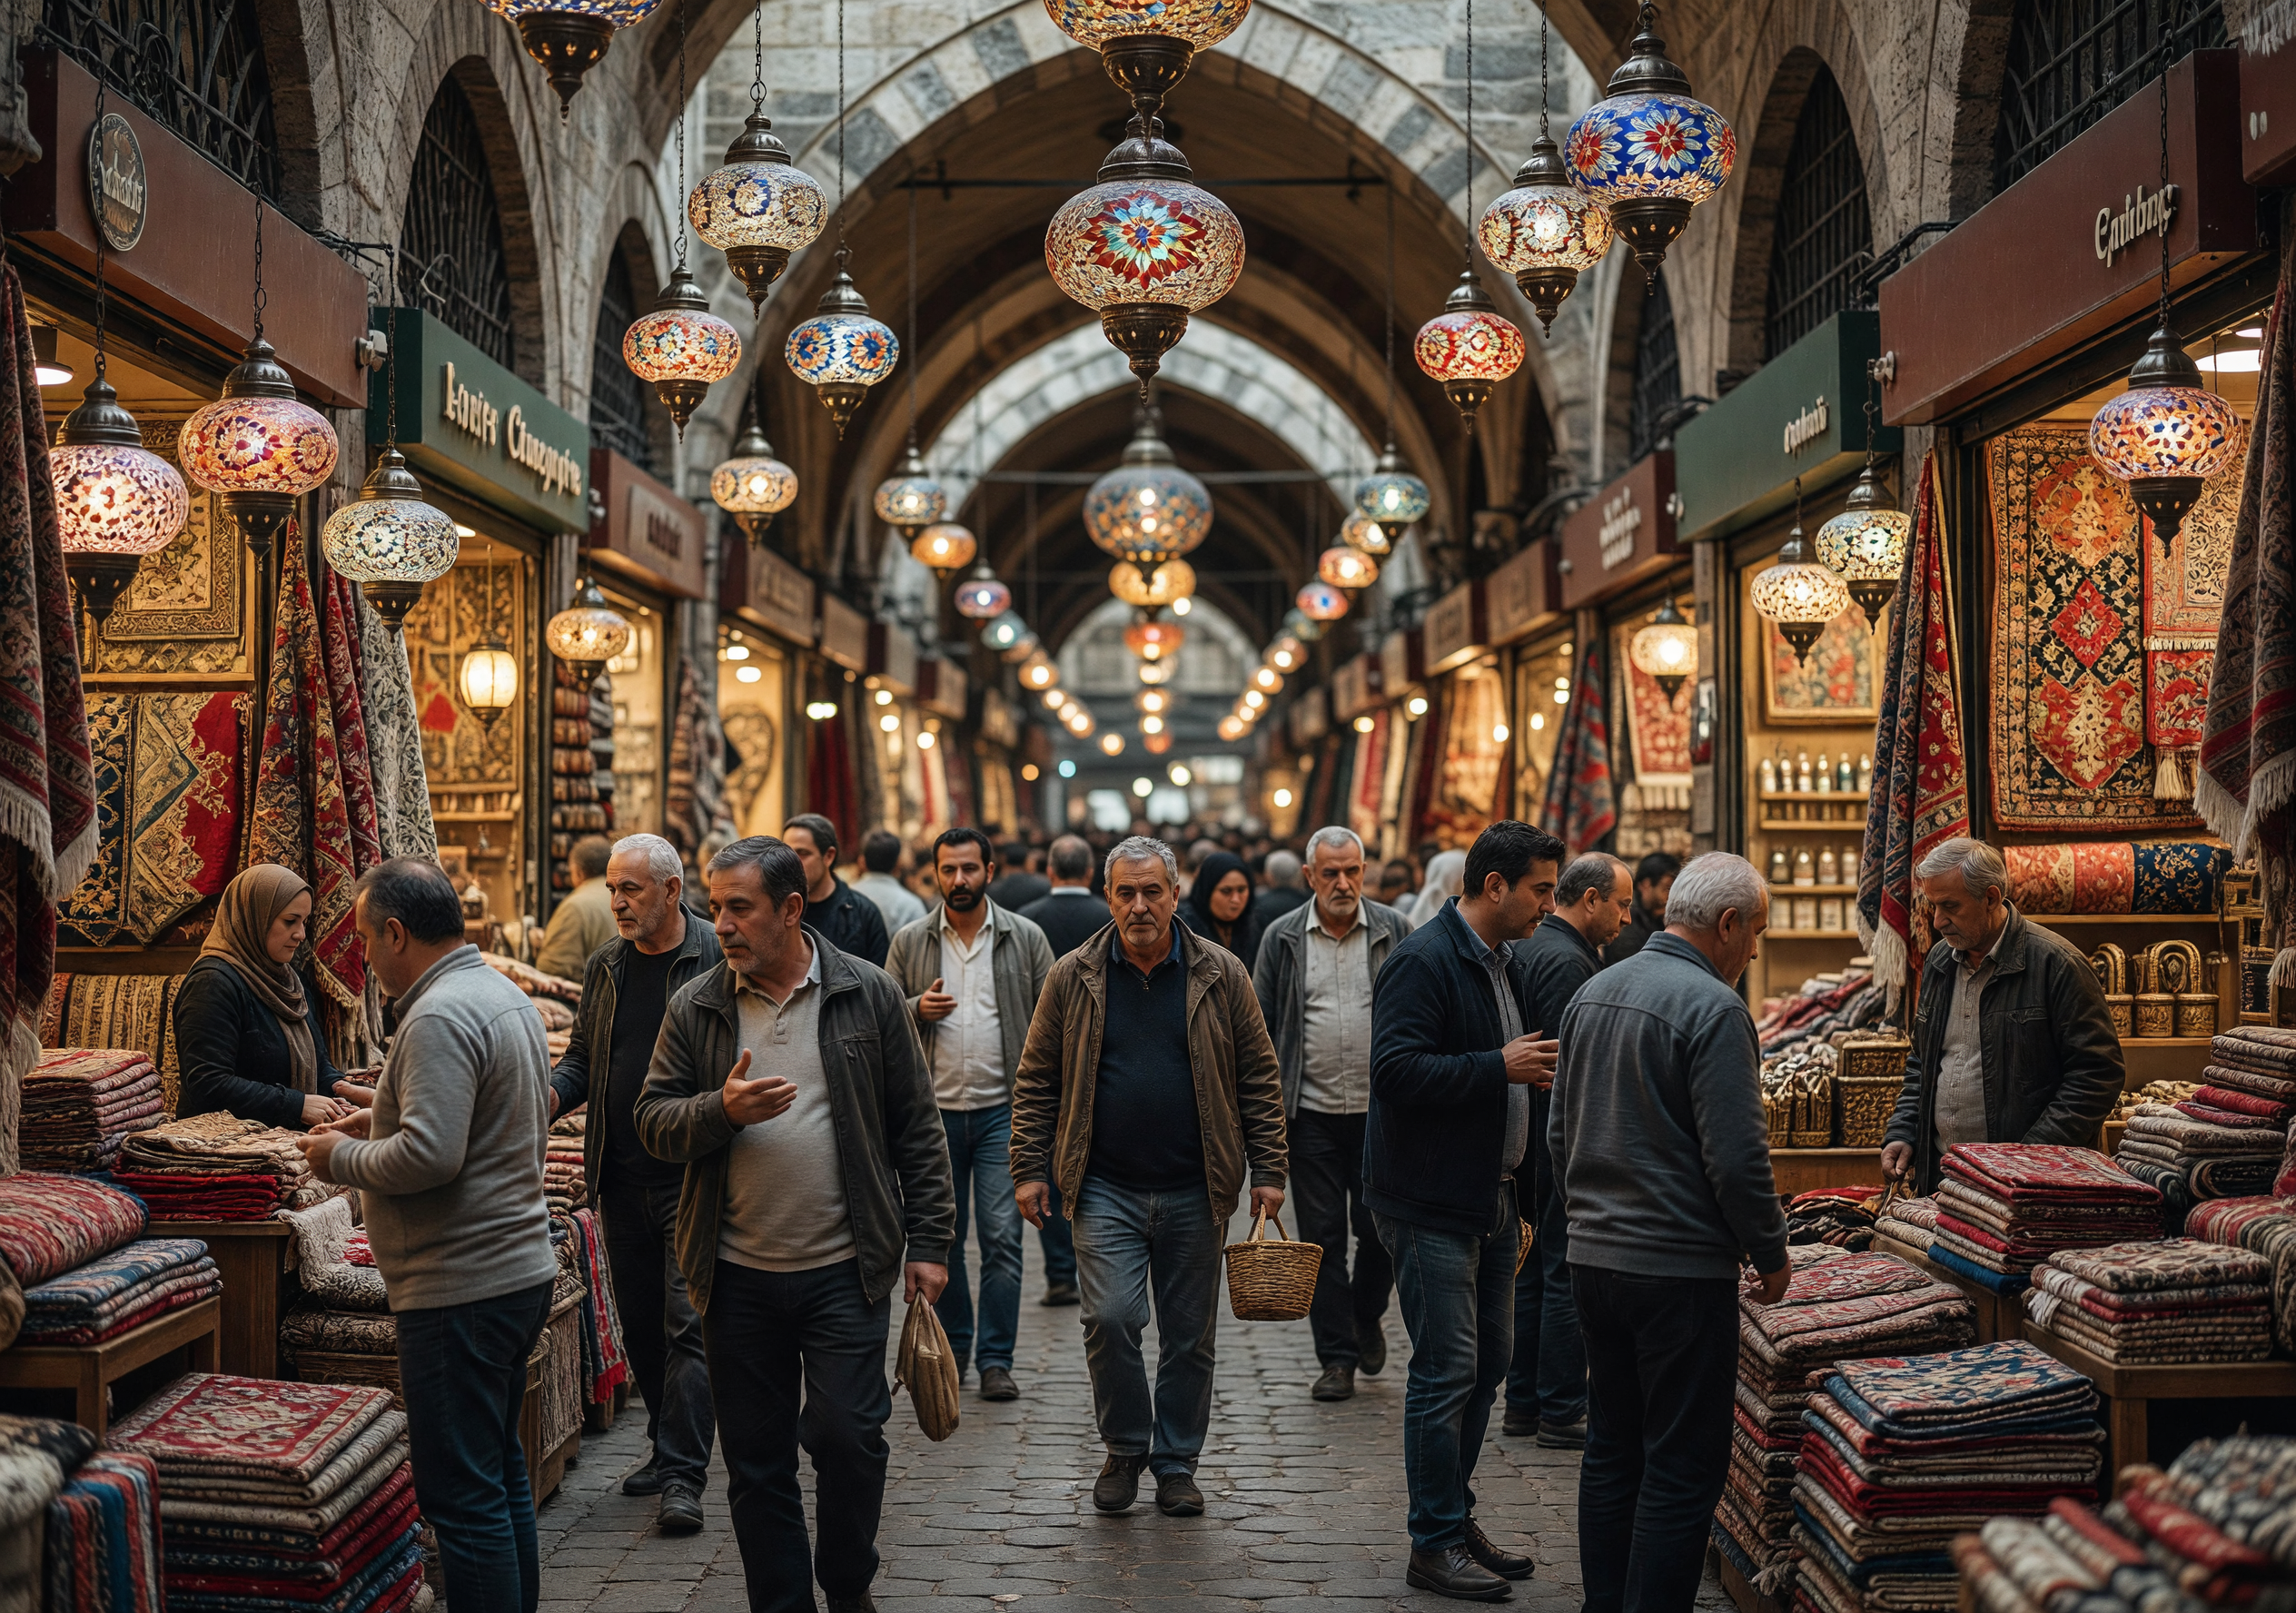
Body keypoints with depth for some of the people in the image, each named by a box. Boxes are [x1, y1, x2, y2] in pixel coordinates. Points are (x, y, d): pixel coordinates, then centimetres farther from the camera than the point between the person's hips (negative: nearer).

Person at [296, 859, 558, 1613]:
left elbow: (430, 1155, -26)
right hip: (522, 1268, 11)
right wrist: (389, 1120, 19)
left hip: (460, 1289, -11)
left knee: (463, 1496, -4)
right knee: (501, 1472, 20)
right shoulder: (507, 996, 13)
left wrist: (343, 1159, -9)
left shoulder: (438, 1018, -19)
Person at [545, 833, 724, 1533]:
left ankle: (682, 1476, -6)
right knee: (642, 1324, 13)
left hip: (695, 1178, -6)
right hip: (622, 1178, 6)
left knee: (688, 1323, -8)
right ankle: (667, 1445, 28)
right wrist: (552, 1093, -4)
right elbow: (582, 1057, 17)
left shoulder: (718, 960, -6)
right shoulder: (606, 966, 11)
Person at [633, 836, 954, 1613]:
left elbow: (915, 1128, 3)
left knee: (849, 1436, -5)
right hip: (737, 1278, 2)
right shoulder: (695, 1008, 3)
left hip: (845, 1271, -2)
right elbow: (653, 1121, 2)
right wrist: (723, 1111, -18)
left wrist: (927, 1241, 0)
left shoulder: (868, 995, -1)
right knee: (756, 1460, 9)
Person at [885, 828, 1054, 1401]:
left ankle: (996, 1360, 2)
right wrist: (917, 1010, -12)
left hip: (1003, 1110, -2)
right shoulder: (909, 942, 5)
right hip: (934, 1111, 2)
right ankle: (951, 1348, 25)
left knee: (1002, 1235, -5)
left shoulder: (1025, 939, 2)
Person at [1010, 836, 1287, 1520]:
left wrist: (1267, 1172, 0)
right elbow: (1036, 1082, 6)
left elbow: (1259, 1079, 4)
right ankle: (1124, 1449, 13)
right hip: (1105, 1188, -1)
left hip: (1194, 1192, 1)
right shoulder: (1073, 978, 1)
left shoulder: (1221, 975, 1)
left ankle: (1177, 1462, 24)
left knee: (1190, 1334, 7)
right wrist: (1029, 1170, 0)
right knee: (1110, 1319, -10)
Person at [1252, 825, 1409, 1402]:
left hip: (1381, 1111, 0)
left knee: (1380, 1227, 5)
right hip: (1312, 1112, 0)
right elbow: (1262, 1026, 5)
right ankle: (1337, 1357, 13)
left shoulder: (1394, 931, 2)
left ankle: (1366, 1318, 33)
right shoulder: (1283, 938, 3)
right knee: (1323, 1237, 3)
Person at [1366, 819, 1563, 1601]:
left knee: (1488, 1363, 14)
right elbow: (1394, 1069, -26)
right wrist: (1499, 1067, -23)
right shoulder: (1423, 962, -16)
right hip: (1431, 1204, -9)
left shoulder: (1509, 964, 14)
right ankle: (1435, 1544, 6)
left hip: (1490, 1199, 9)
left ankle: (1456, 1517, 26)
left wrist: (1534, 1070, 8)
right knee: (1447, 1372, -5)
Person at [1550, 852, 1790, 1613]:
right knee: (1682, 1469, 0)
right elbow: (1736, 1156, -18)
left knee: (1610, 1453, 16)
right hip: (1681, 1266, -8)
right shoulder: (1713, 1008, -16)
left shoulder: (1591, 993, 10)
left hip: (1593, 1257, 8)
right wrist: (1771, 1254, -5)